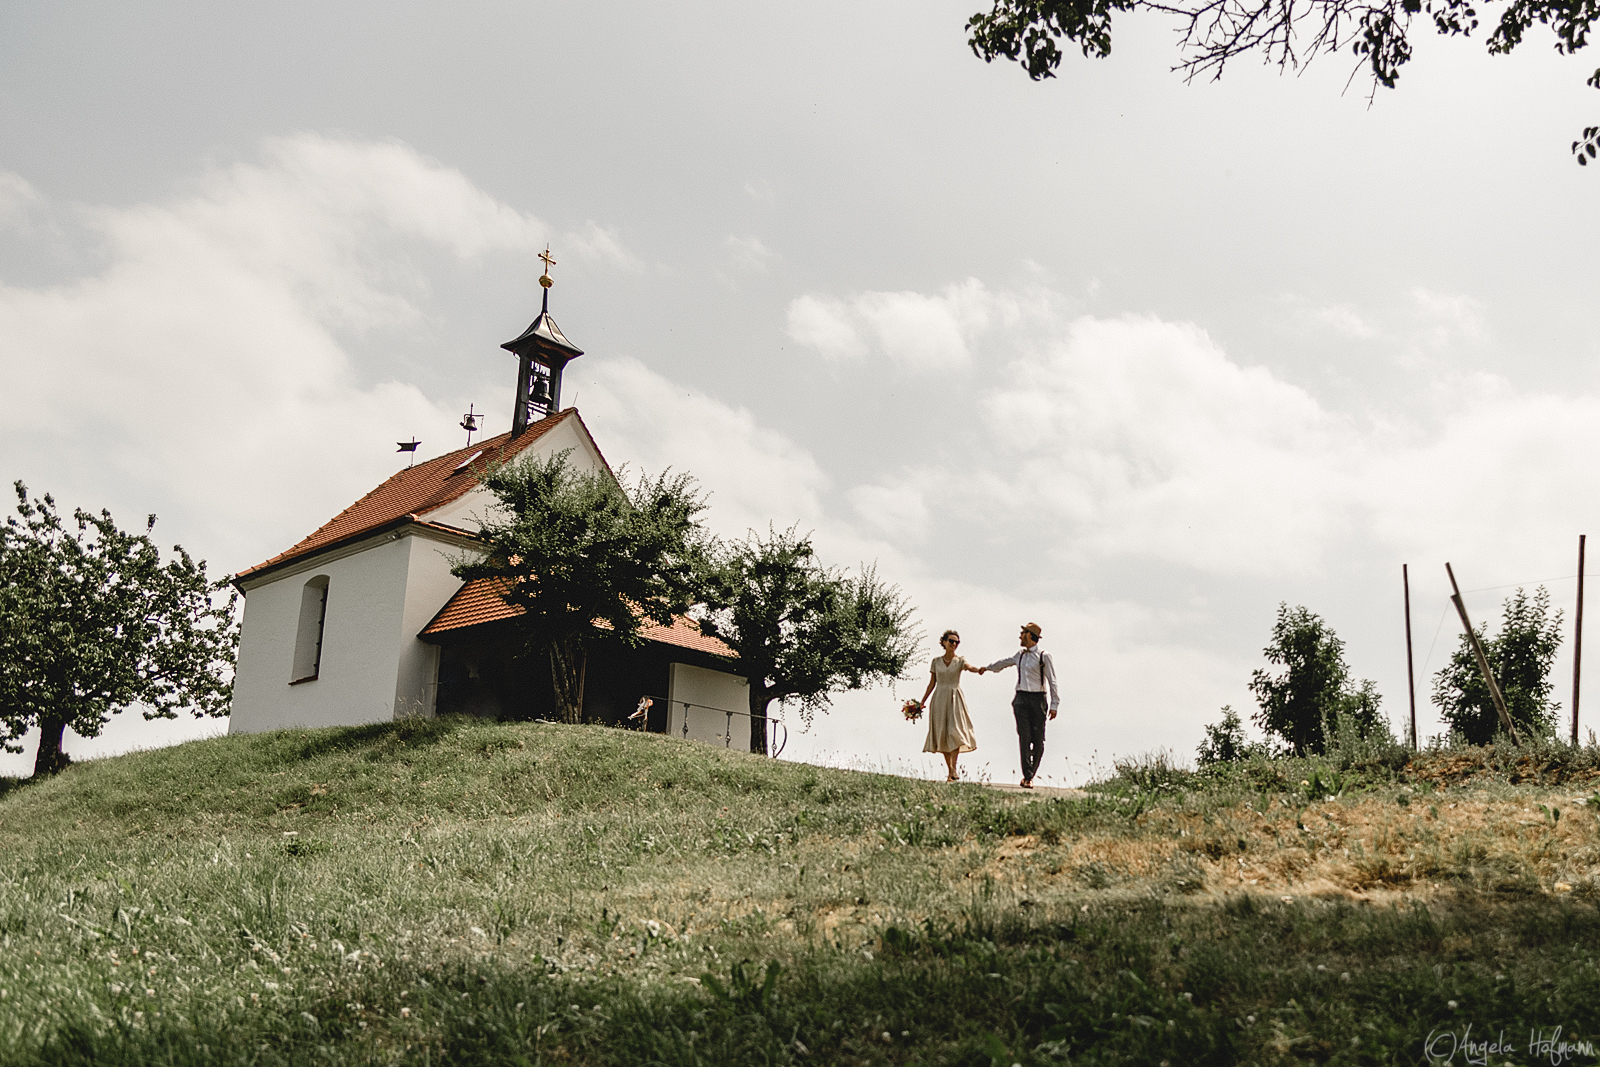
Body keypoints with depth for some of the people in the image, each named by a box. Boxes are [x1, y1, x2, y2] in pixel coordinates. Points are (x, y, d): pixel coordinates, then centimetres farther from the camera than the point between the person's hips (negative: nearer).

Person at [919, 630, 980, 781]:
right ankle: (950, 771, 7)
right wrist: (923, 700, 9)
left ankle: (954, 768, -15)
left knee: (954, 731, -15)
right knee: (942, 735, 0)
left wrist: (980, 669, -43)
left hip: (955, 699, -2)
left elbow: (971, 668, -20)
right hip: (940, 699, 2)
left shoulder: (960, 661, 1)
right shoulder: (936, 661, 7)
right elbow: (932, 683, 11)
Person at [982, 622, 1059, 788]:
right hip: (1021, 698, 3)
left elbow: (1052, 682, -4)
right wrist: (987, 668, 50)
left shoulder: (1044, 656, -3)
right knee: (1025, 737, -9)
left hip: (1037, 699, -3)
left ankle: (1030, 775, 14)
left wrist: (1054, 705, -11)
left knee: (1038, 740, -3)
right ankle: (1027, 777, -10)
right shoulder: (1020, 655, 14)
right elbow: (1003, 663, 34)